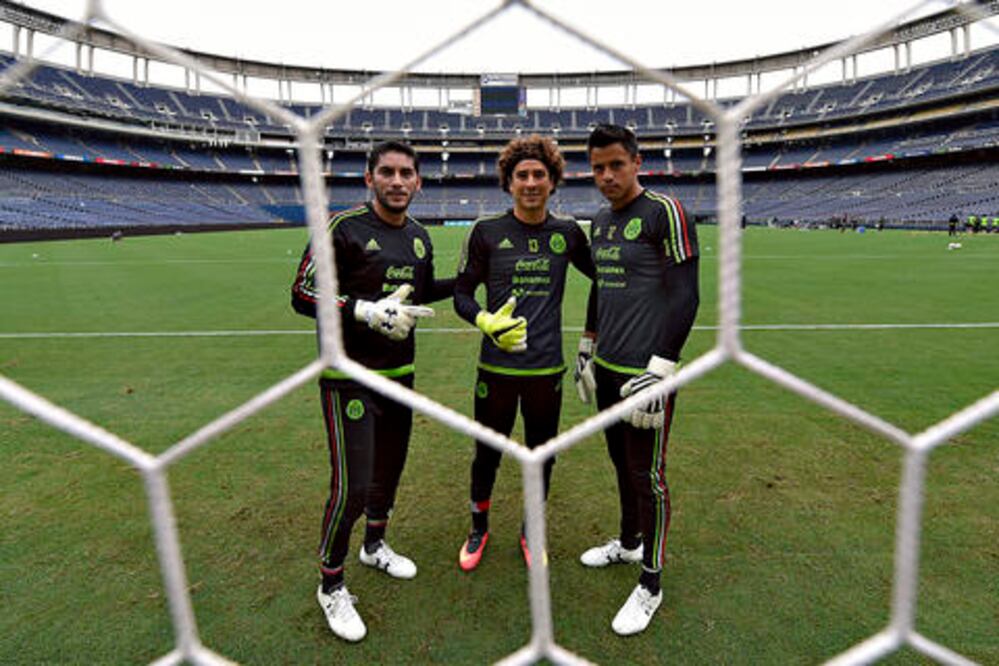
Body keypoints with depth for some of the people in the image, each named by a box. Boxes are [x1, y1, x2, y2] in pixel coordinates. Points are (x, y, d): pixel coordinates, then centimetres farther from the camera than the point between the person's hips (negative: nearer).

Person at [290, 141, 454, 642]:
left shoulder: (420, 238, 9)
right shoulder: (343, 227, -12)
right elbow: (303, 294, -15)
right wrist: (367, 311, -26)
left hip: (399, 374, 7)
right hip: (348, 379, -7)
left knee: (389, 470, 20)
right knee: (351, 488, -6)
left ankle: (375, 546, 47)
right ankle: (331, 586, 19)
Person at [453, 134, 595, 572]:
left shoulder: (567, 233, 2)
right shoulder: (487, 231, -4)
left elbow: (602, 276, 18)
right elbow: (461, 293, 0)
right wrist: (485, 321, -20)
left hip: (547, 369, 2)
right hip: (496, 367, -1)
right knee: (487, 454, 11)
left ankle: (531, 532, 39)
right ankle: (479, 528, 39)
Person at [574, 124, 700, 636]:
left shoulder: (664, 213, -11)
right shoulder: (600, 220, 13)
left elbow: (685, 297, -15)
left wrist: (660, 371, -19)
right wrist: (587, 350, 22)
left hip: (644, 371, -7)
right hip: (606, 368, 7)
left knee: (647, 474, 3)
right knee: (621, 462, 20)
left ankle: (650, 583, 20)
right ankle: (629, 543, 42)